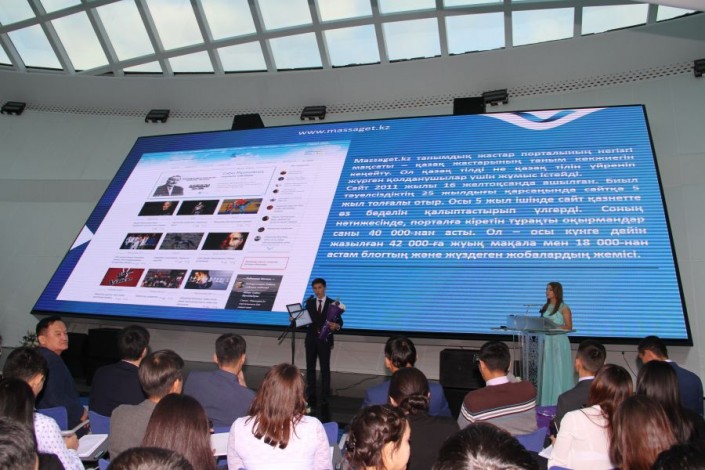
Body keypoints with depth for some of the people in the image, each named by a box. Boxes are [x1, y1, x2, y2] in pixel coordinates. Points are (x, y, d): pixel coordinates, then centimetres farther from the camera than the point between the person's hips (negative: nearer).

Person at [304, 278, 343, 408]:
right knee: (310, 368, 9)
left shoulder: (332, 303, -1)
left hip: (325, 340, -3)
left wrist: (336, 326, -28)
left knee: (325, 368, 3)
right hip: (311, 339, 3)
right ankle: (310, 395, 19)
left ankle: (325, 396, 13)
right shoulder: (309, 302, 7)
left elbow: (339, 321, -7)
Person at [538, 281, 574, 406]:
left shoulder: (564, 308, -6)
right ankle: (547, 401, 14)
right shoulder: (545, 307, 13)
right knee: (546, 370, 7)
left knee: (558, 370, -2)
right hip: (546, 341, 6)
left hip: (559, 342, -6)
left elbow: (569, 327, -9)